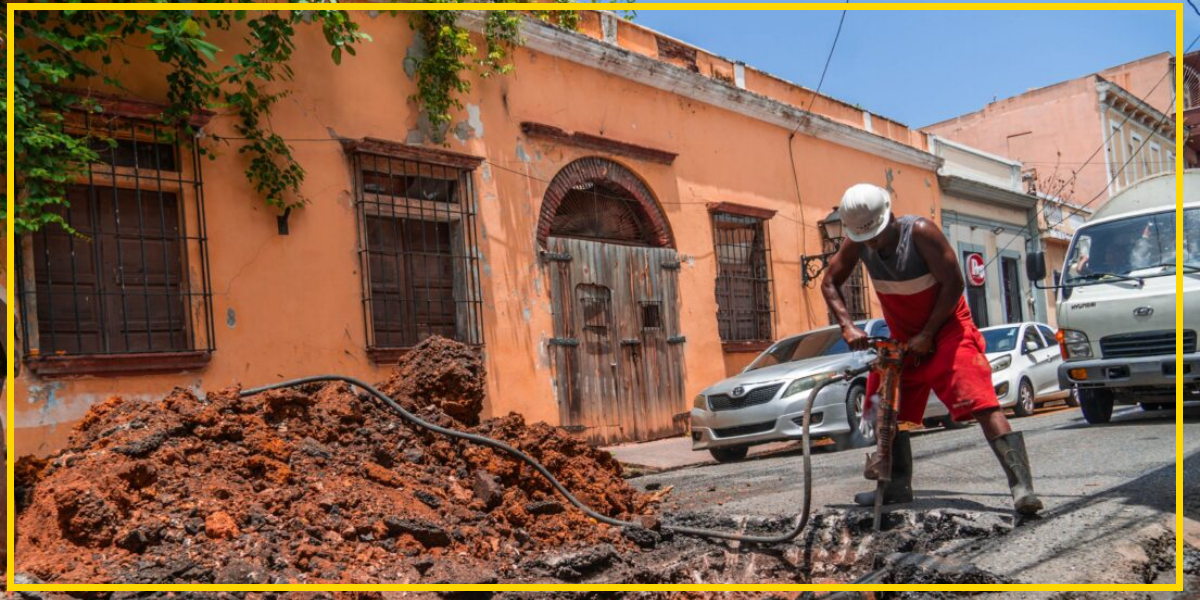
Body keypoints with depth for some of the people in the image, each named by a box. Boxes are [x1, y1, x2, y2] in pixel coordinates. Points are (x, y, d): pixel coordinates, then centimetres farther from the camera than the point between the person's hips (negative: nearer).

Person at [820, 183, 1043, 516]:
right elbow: (830, 283, 3)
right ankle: (898, 485, 17)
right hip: (902, 338, 6)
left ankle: (1021, 486, -23)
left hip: (947, 329, -6)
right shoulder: (857, 245, -8)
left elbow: (953, 283, -22)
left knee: (982, 405, -19)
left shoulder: (921, 232, -23)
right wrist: (847, 327, -10)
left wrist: (927, 335, -19)